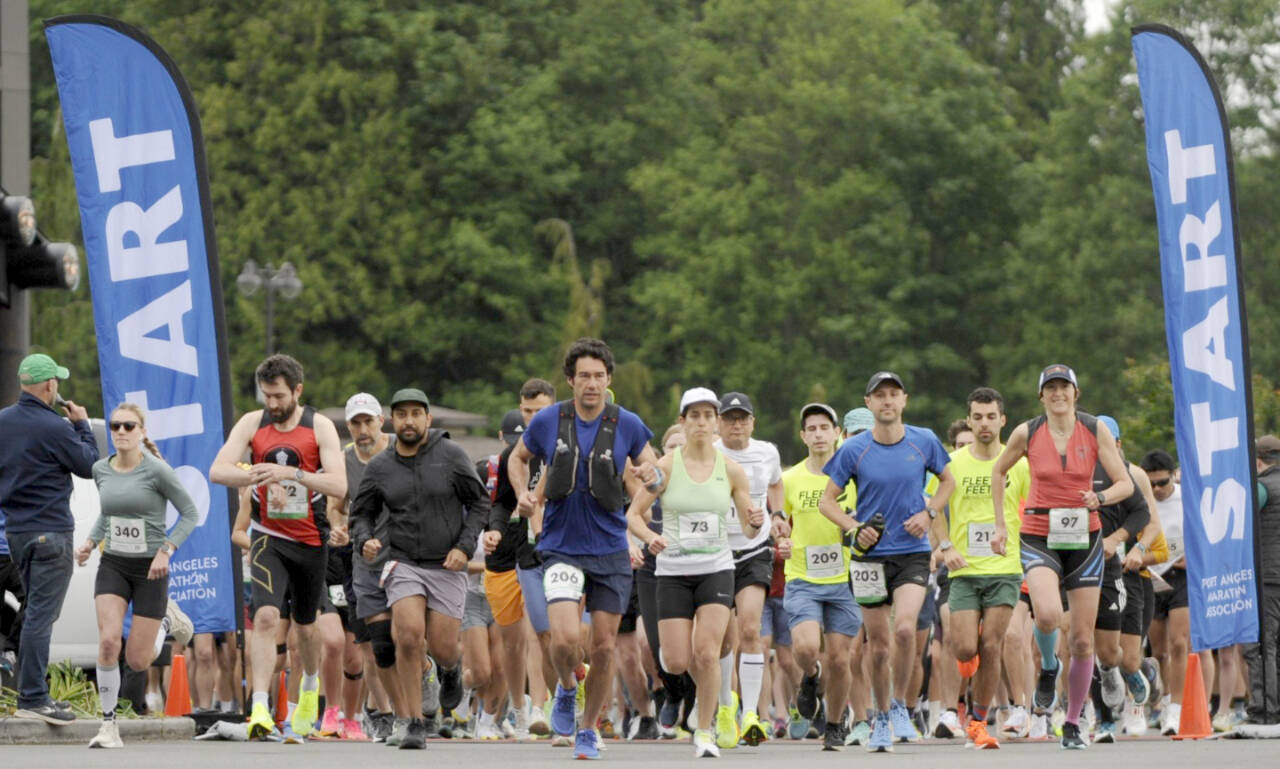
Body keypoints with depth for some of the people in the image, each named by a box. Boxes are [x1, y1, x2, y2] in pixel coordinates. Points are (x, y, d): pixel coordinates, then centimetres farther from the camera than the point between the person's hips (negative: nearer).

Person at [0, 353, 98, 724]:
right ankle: (32, 698, -9)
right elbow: (89, 465, -4)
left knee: (35, 609, 16)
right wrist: (82, 425, 8)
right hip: (50, 531, -8)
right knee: (41, 614, -7)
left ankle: (32, 691, 17)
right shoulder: (54, 428, -16)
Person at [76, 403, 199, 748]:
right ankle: (109, 724, -7)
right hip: (113, 566, 3)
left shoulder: (157, 471, -13)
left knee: (137, 662, -1)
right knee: (108, 642, -20)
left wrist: (166, 551, -17)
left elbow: (189, 513, -6)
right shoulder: (101, 470, 3)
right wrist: (90, 542, 5)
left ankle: (166, 619, 31)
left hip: (150, 568, -3)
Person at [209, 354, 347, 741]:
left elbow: (338, 485, -16)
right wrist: (258, 475, -28)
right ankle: (260, 708, -26)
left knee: (306, 624, 15)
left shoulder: (320, 426, -6)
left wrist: (292, 473, -30)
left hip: (310, 539, 1)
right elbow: (217, 471, -10)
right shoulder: (252, 423, -2)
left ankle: (310, 687, 45)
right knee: (266, 616, -20)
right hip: (268, 537, -1)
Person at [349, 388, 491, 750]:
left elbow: (479, 503, 2)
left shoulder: (451, 455, -4)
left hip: (448, 567, 0)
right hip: (404, 564, 0)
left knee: (442, 649, -1)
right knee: (409, 636, -20)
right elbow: (361, 514, 10)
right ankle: (412, 723, -11)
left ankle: (451, 668, 39)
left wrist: (465, 547, -10)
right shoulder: (378, 468, 1)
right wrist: (365, 541, -12)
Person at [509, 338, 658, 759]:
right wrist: (524, 494, -4)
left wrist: (649, 472, -11)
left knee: (603, 647, 4)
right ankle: (566, 689, 15)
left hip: (610, 550, 1)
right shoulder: (547, 421, -4)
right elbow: (518, 458, 15)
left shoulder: (627, 425, -4)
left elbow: (648, 459, 13)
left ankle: (589, 730, 22)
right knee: (565, 638, -19)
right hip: (561, 548, -1)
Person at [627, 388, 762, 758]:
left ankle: (704, 731, -2)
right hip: (674, 571, 0)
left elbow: (748, 529, 5)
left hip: (716, 568, 0)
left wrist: (755, 523, -18)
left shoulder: (731, 470, 1)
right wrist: (649, 537, -21)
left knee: (707, 652, -16)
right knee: (677, 663, -5)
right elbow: (633, 515, -1)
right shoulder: (665, 467, -3)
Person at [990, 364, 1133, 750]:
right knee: (1048, 614, -30)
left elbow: (1126, 484, -1)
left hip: (1084, 539, 1)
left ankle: (1073, 725, 17)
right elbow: (998, 472, 14)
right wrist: (1000, 524, 10)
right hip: (1039, 538, -1)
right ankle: (1048, 668, 4)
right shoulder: (1027, 433, -3)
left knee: (1082, 640, 2)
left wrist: (1100, 498, -22)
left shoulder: (1096, 431, -3)